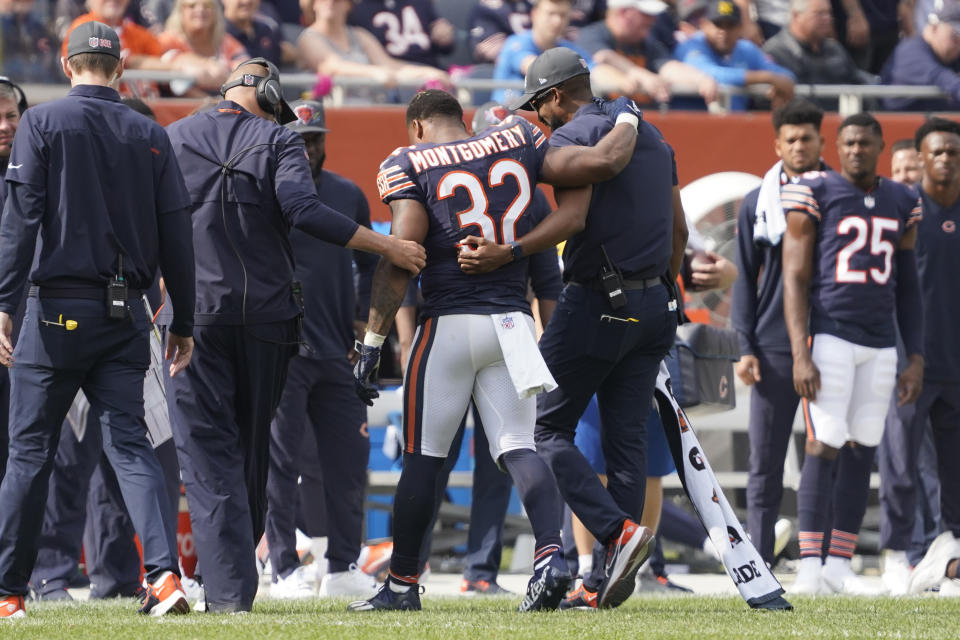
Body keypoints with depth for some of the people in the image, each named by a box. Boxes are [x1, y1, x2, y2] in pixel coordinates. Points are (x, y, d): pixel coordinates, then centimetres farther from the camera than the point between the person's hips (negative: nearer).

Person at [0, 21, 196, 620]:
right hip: (127, 313, 3)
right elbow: (177, 234, 7)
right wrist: (184, 323, 13)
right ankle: (165, 574, -17)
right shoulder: (151, 136, 8)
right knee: (130, 444, 1)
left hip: (59, 307, -3)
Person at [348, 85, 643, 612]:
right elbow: (602, 163, 4)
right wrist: (627, 123, 25)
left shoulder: (410, 165, -2)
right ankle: (550, 554, -21)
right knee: (517, 448, 2)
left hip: (449, 322, -3)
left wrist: (372, 344, -13)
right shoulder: (515, 142, 9)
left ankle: (403, 583, 11)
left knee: (422, 456, 4)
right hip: (512, 321, 3)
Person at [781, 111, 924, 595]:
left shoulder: (901, 204, 12)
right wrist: (801, 355, -14)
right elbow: (795, 280, -6)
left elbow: (908, 288, 16)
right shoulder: (815, 195, -3)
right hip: (829, 335, -5)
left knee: (862, 451, 4)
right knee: (823, 449, -11)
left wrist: (915, 359, 10)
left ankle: (839, 567, 9)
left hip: (880, 345, 5)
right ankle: (810, 569, -11)